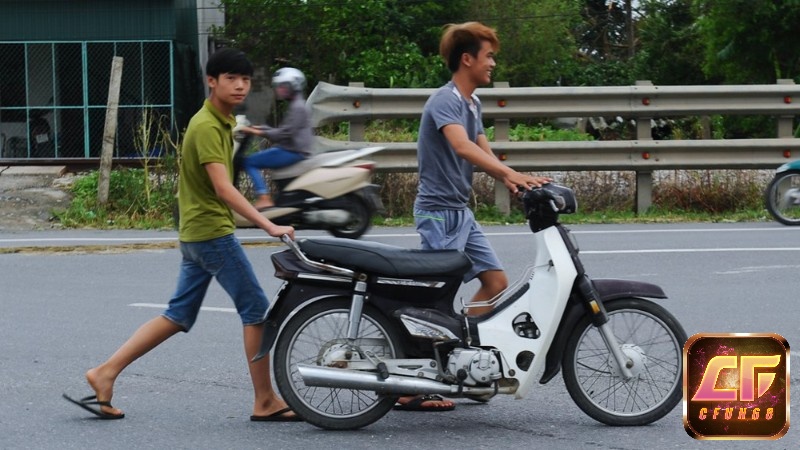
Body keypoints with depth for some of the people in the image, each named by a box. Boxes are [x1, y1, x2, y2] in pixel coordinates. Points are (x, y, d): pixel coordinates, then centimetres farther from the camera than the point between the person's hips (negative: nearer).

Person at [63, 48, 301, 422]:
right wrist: (268, 226, -32)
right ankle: (265, 402, 2)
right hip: (213, 232, -10)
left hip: (196, 234, 10)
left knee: (178, 316, 10)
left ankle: (106, 372, 9)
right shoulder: (207, 127, -18)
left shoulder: (221, 122, 13)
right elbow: (223, 189, -27)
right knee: (256, 309, -4)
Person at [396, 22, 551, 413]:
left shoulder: (472, 103, 14)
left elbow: (484, 152, 8)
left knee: (497, 283, 7)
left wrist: (512, 182, -12)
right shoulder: (444, 101, -17)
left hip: (461, 211, 9)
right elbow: (463, 147, -34)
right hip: (438, 211, -9)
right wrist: (513, 174, -43)